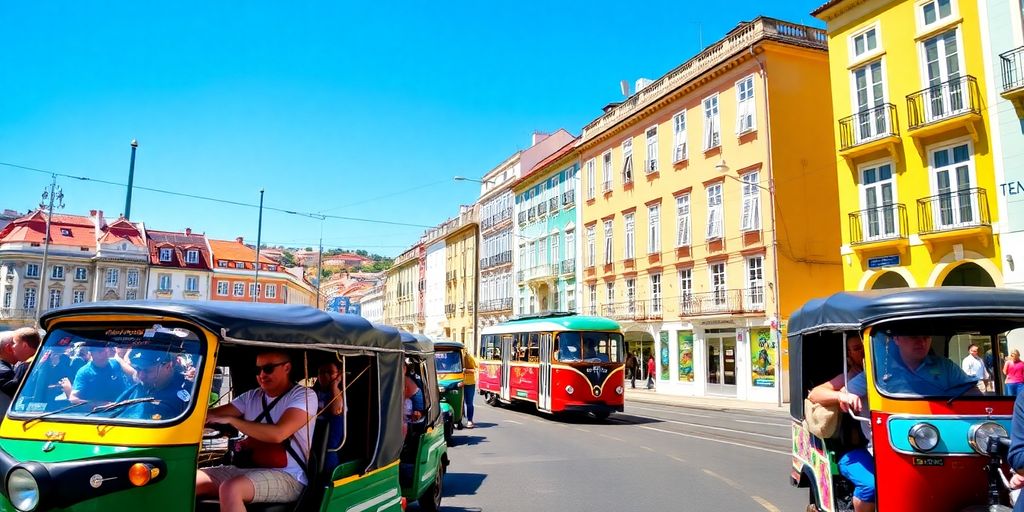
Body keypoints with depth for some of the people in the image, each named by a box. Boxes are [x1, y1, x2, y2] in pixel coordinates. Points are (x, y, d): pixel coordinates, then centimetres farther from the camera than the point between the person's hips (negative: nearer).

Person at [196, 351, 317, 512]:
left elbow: (277, 433, -21)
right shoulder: (251, 397, 15)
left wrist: (230, 419, -17)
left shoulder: (304, 395, -7)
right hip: (247, 469, 7)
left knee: (230, 489, -34)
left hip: (287, 476, -7)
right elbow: (212, 414, 7)